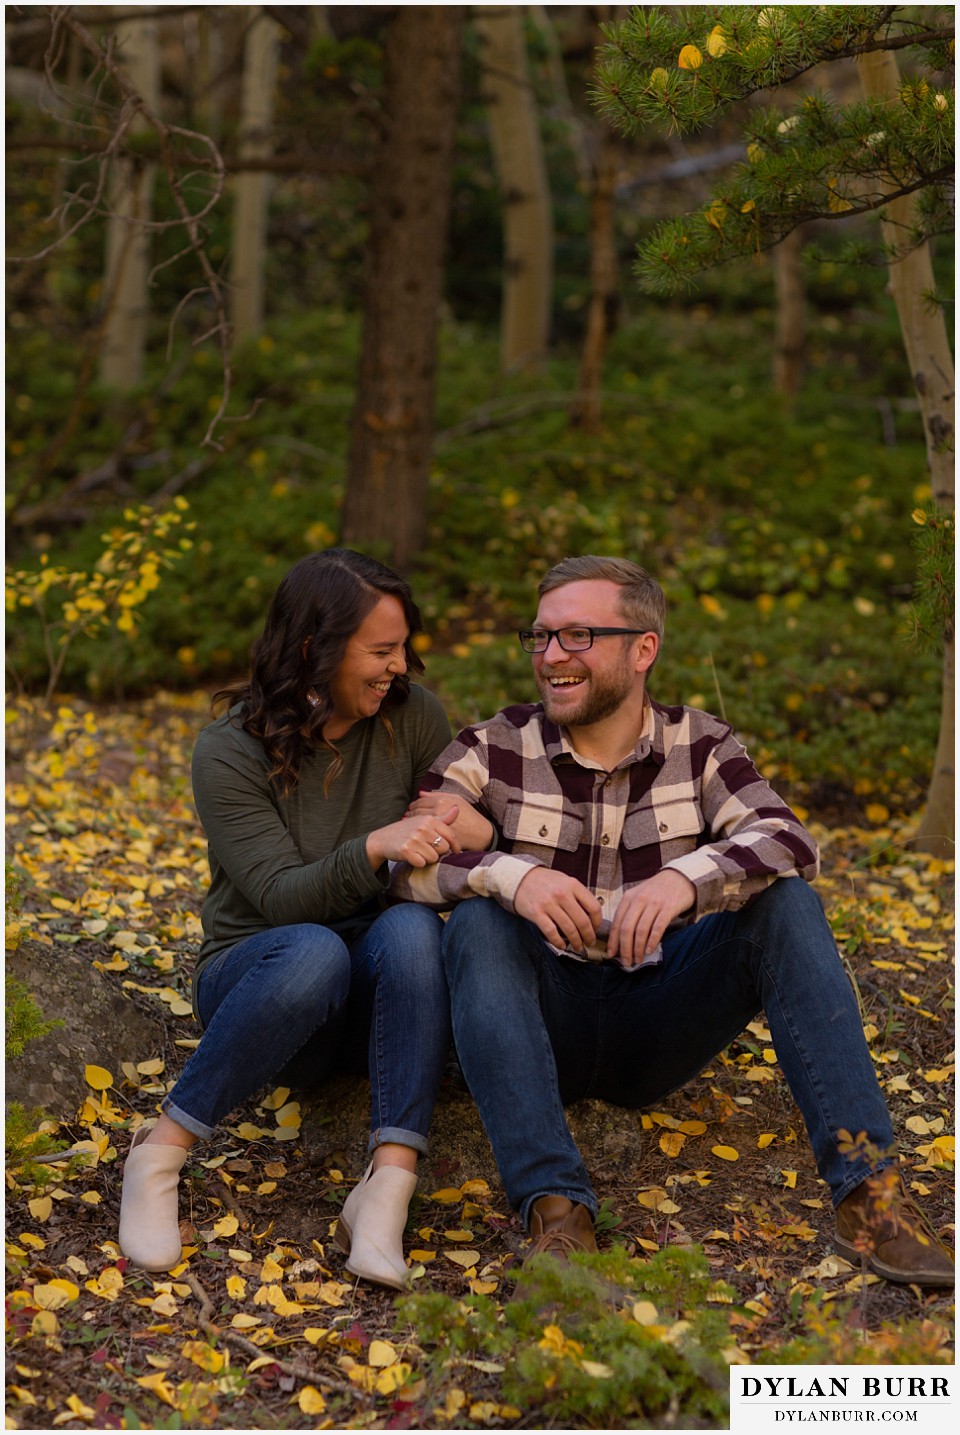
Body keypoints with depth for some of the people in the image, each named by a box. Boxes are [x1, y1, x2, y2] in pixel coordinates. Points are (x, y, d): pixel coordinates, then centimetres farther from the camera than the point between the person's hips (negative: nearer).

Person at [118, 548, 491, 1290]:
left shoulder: (413, 717, -1)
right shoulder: (230, 751, -11)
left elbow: (461, 824, 11)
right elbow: (282, 897, -18)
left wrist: (466, 827, -15)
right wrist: (375, 848, -36)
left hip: (374, 994, 3)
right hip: (254, 974, -3)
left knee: (412, 926, -33)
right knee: (314, 953, -39)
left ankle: (389, 1185, -39)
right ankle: (162, 1151, -24)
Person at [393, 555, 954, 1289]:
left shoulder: (700, 746, 3)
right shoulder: (493, 750, -1)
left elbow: (789, 841, -15)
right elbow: (403, 863, -15)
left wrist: (687, 878, -36)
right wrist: (508, 875, -35)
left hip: (656, 1026, 1)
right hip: (541, 1024, -1)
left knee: (785, 901, -19)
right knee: (479, 921, -30)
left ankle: (868, 1187, -25)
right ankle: (554, 1206, -39)